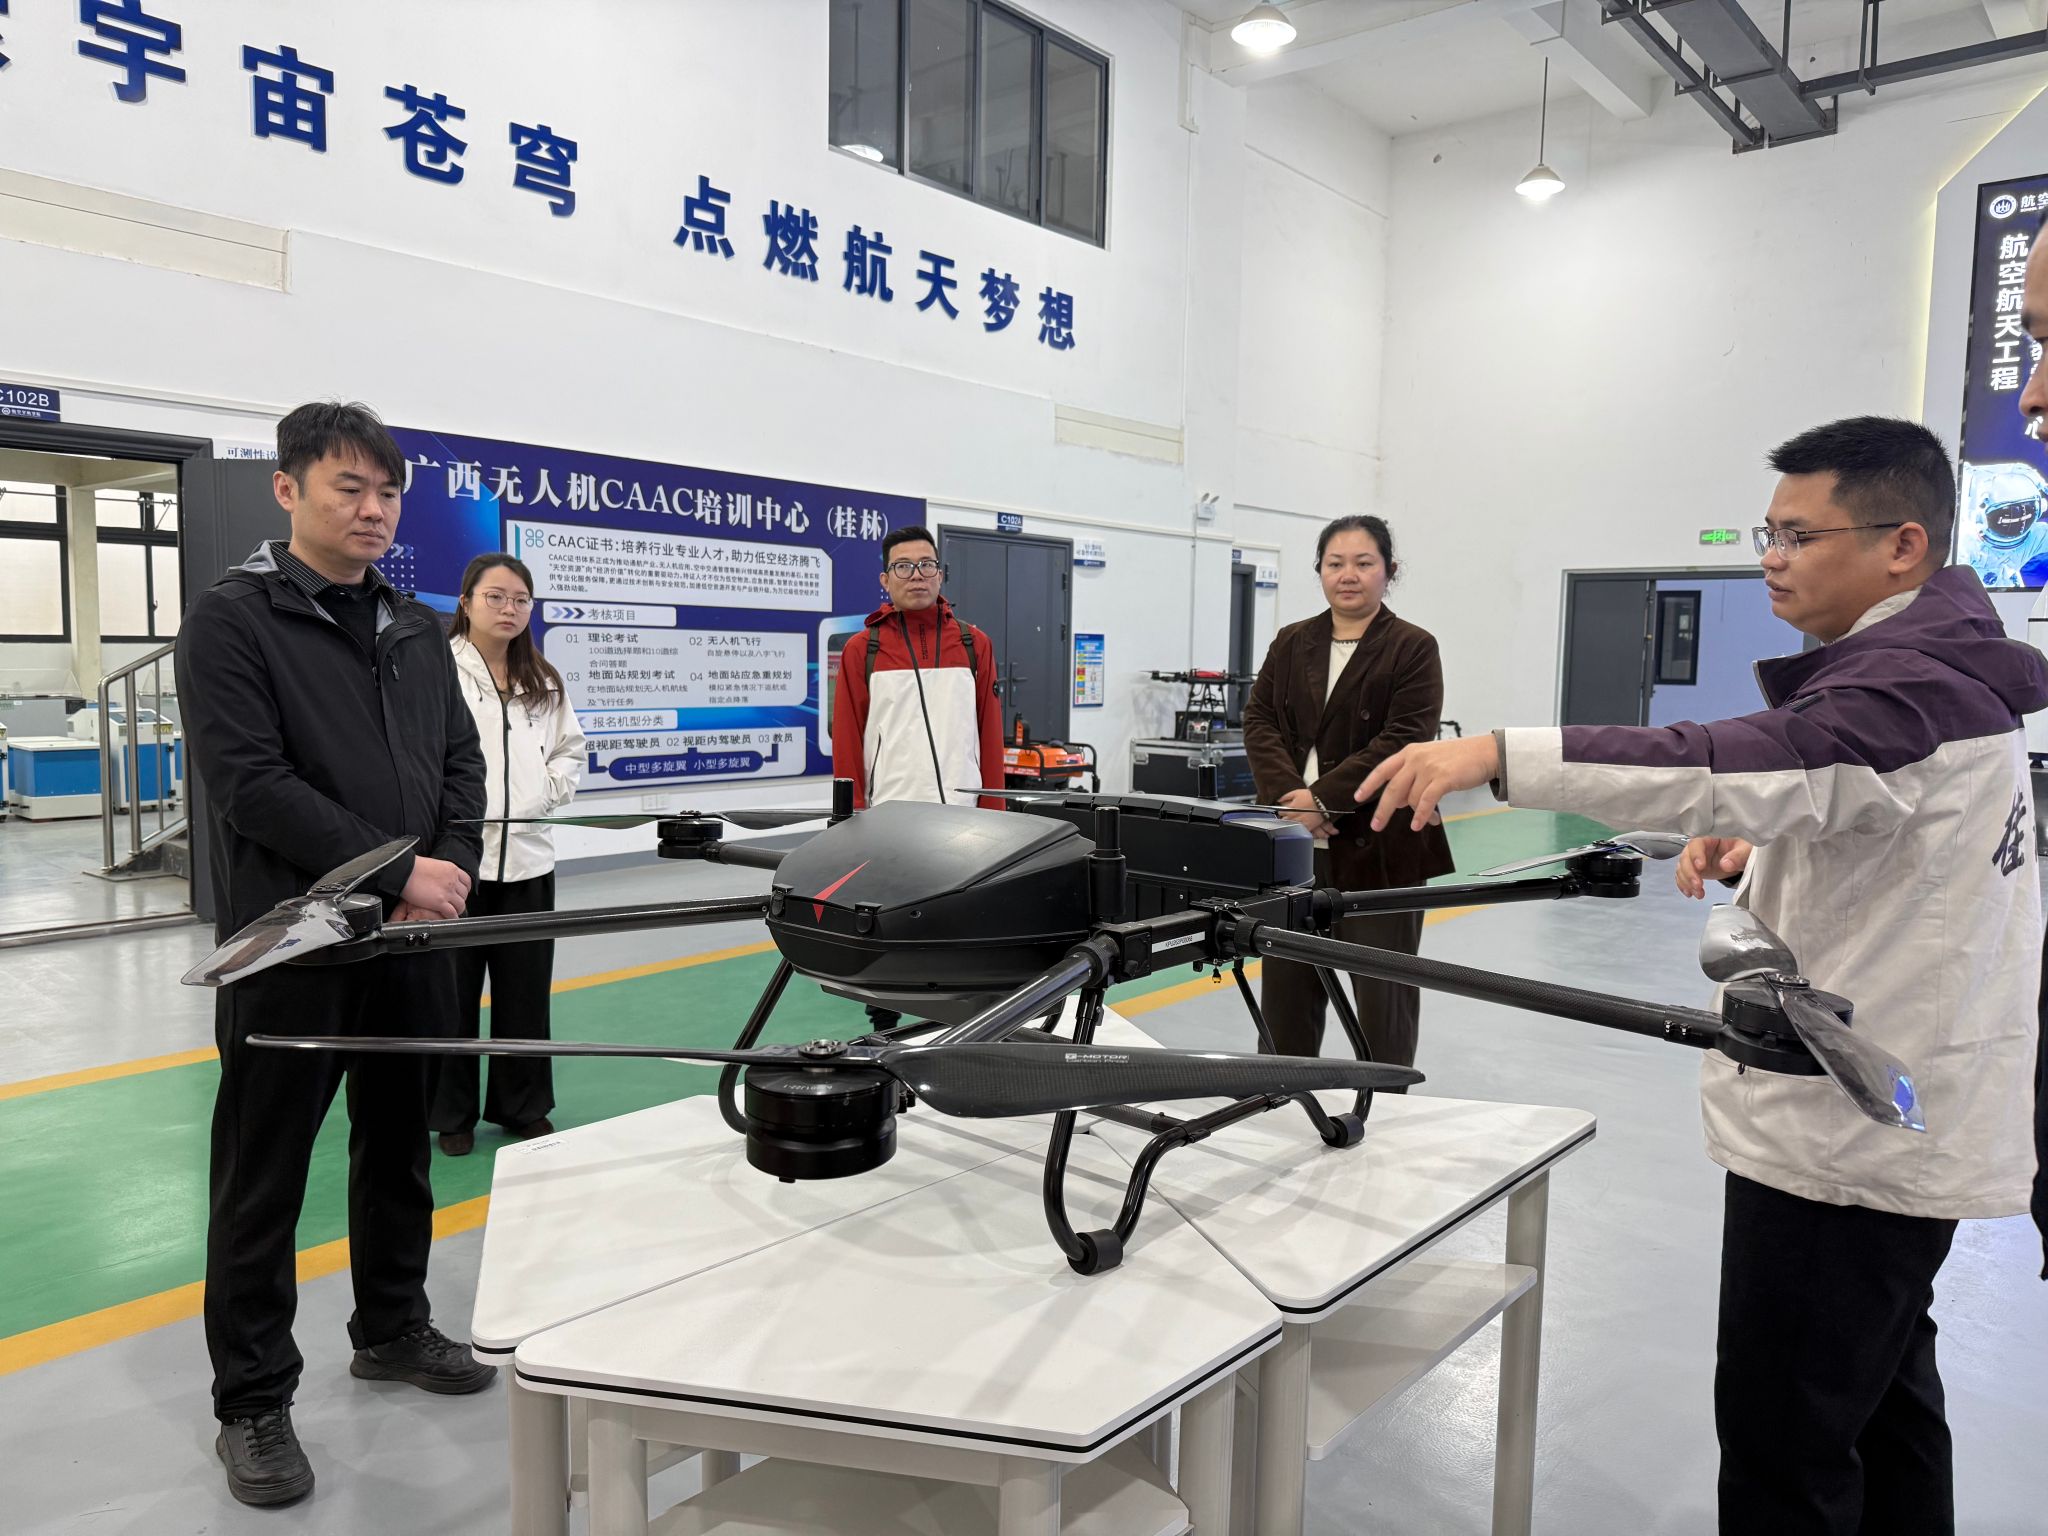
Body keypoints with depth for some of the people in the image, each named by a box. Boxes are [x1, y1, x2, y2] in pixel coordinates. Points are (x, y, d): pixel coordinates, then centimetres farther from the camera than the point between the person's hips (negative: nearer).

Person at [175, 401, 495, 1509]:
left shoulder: (417, 630, 12)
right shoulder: (231, 620, -7)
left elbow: (461, 763, 11)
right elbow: (251, 785, -16)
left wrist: (453, 868, -7)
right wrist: (399, 872, -19)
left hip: (413, 943, 6)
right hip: (288, 947, -6)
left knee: (399, 1149, 18)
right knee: (264, 1176, 5)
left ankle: (392, 1329, 36)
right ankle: (251, 1399, 20)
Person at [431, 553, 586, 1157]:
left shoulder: (544, 682, 13)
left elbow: (571, 748, 21)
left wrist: (550, 790, 5)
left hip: (527, 856, 5)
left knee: (525, 990, 12)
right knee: (452, 992, 7)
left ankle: (522, 1104, 27)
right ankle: (451, 1112, 22)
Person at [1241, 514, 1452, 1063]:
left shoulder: (1413, 648, -2)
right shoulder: (1291, 643, 12)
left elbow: (1403, 740, -13)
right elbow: (1259, 720, 3)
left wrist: (1323, 798, -19)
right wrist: (1289, 795, -14)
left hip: (1378, 847, -4)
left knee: (1382, 991, 7)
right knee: (1286, 984, 13)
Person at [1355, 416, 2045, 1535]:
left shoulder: (1914, 687, -23)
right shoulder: (1941, 658, 11)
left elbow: (1756, 761, -42)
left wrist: (1496, 756, -51)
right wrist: (1755, 837, 2)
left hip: (1851, 1134, -11)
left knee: (1785, 1438, -1)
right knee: (1885, 1389, 26)